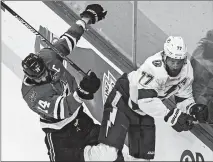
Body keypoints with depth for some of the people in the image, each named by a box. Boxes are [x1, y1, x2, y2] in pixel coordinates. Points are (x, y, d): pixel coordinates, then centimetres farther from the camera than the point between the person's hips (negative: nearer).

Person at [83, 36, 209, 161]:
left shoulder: (187, 71, -12)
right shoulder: (154, 67, -34)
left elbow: (184, 98, -1)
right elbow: (146, 100, -38)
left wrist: (193, 108, -22)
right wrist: (170, 116, -40)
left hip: (144, 112, 7)